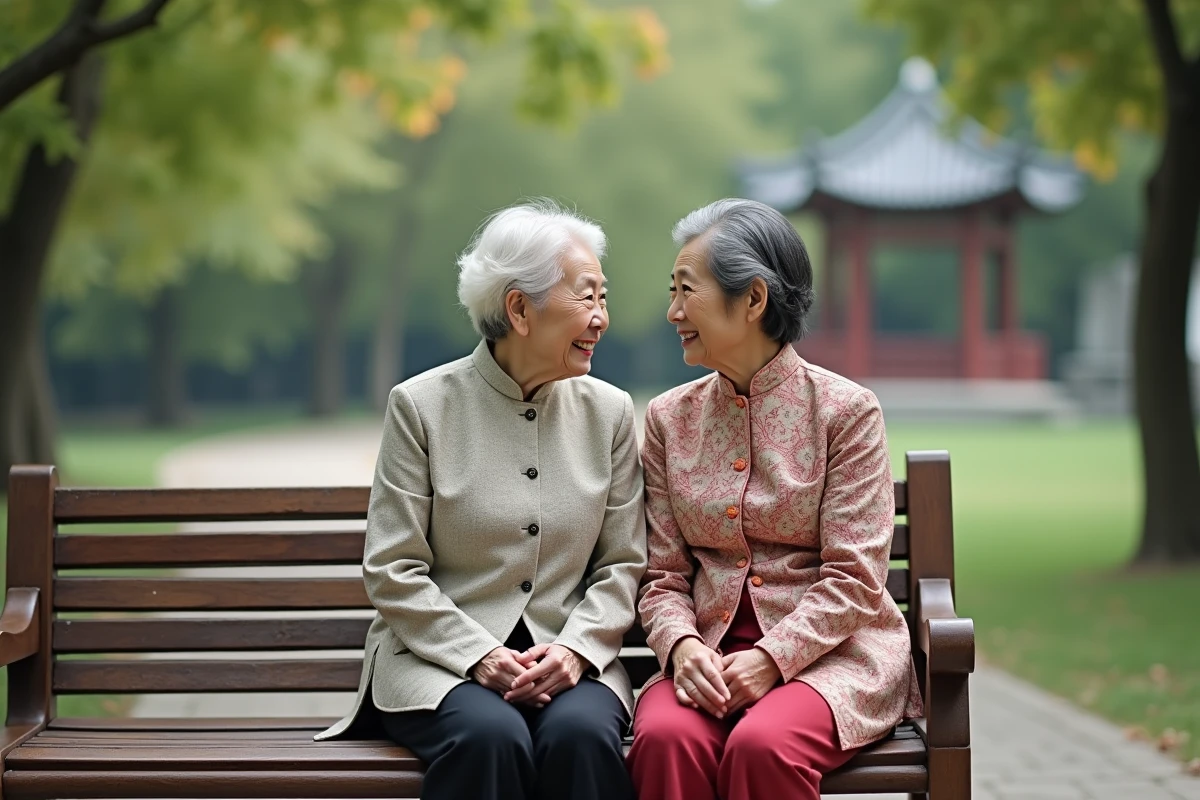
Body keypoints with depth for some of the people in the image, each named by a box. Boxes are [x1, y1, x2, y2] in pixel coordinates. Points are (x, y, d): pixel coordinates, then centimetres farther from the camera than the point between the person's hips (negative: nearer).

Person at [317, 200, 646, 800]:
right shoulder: (420, 406, -2)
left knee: (581, 734, -31)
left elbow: (622, 564, 8)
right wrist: (479, 655, -15)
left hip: (568, 657, 3)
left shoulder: (609, 411, 8)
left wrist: (575, 648, -10)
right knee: (491, 735, -35)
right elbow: (393, 571, -3)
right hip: (436, 655, -2)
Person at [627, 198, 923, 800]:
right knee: (665, 738, -31)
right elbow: (664, 576, 8)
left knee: (762, 745, -34)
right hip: (709, 654, 3)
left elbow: (853, 578, -7)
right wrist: (682, 644, -13)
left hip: (832, 653, -3)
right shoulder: (668, 418, 11)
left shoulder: (845, 411, -1)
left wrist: (772, 658, -19)